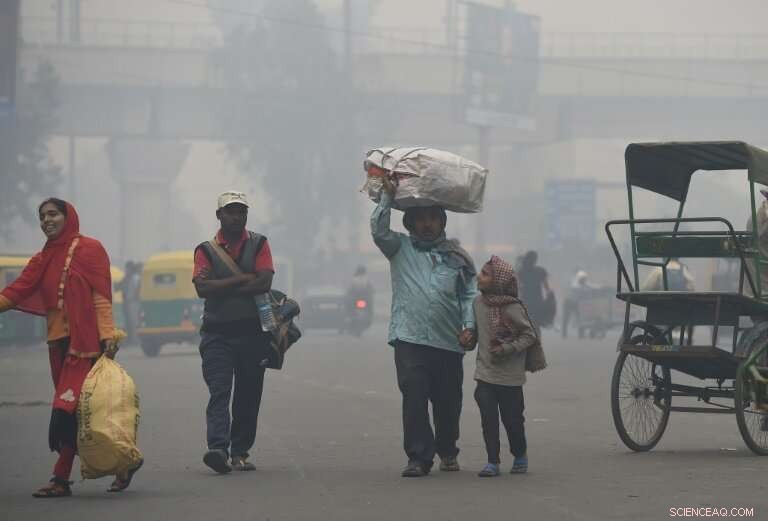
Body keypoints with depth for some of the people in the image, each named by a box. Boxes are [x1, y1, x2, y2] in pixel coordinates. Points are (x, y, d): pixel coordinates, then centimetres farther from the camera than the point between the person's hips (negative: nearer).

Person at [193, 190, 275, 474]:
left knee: (248, 396, 5)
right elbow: (203, 289, -9)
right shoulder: (206, 249, 6)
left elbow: (264, 283, -7)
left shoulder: (258, 244, 8)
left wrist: (221, 287, -9)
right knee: (219, 392, -14)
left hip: (253, 331, 2)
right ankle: (218, 448, -26)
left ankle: (240, 452, 13)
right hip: (217, 333, -2)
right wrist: (243, 279, -10)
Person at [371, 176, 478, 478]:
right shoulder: (400, 248, 12)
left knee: (448, 401, 9)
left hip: (448, 341, 2)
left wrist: (469, 326, -2)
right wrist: (387, 196, -8)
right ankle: (419, 457, -9)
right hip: (409, 339, -2)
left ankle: (447, 452, 30)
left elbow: (469, 295, 11)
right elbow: (378, 230, -6)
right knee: (414, 398, -12)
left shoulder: (457, 256, 13)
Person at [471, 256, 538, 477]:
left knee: (511, 418, 6)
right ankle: (492, 461, 2)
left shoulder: (512, 309, -17)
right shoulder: (479, 302, 2)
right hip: (485, 372, 4)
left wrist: (507, 349, -18)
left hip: (509, 375, -4)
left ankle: (520, 456, 29)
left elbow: (530, 335, -10)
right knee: (488, 417, -4)